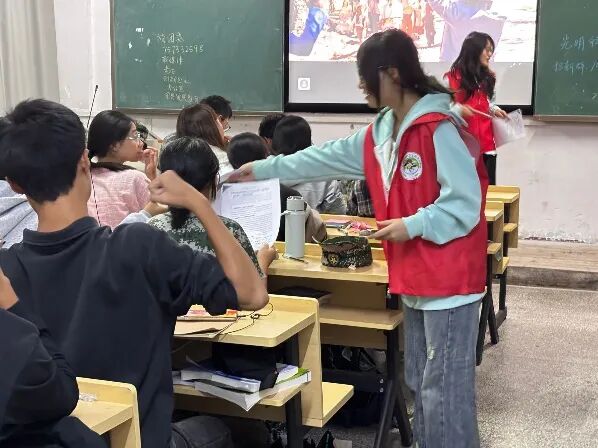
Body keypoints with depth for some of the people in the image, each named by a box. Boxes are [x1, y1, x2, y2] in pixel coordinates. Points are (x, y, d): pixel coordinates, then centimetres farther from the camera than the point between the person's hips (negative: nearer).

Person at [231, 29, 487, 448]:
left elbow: (466, 202, -19)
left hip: (449, 276, -9)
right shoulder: (381, 133, 11)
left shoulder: (438, 129, -18)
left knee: (444, 386, -2)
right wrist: (264, 170, 19)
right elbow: (327, 158, 17)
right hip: (415, 276, 9)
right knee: (420, 381, 18)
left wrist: (412, 225, -21)